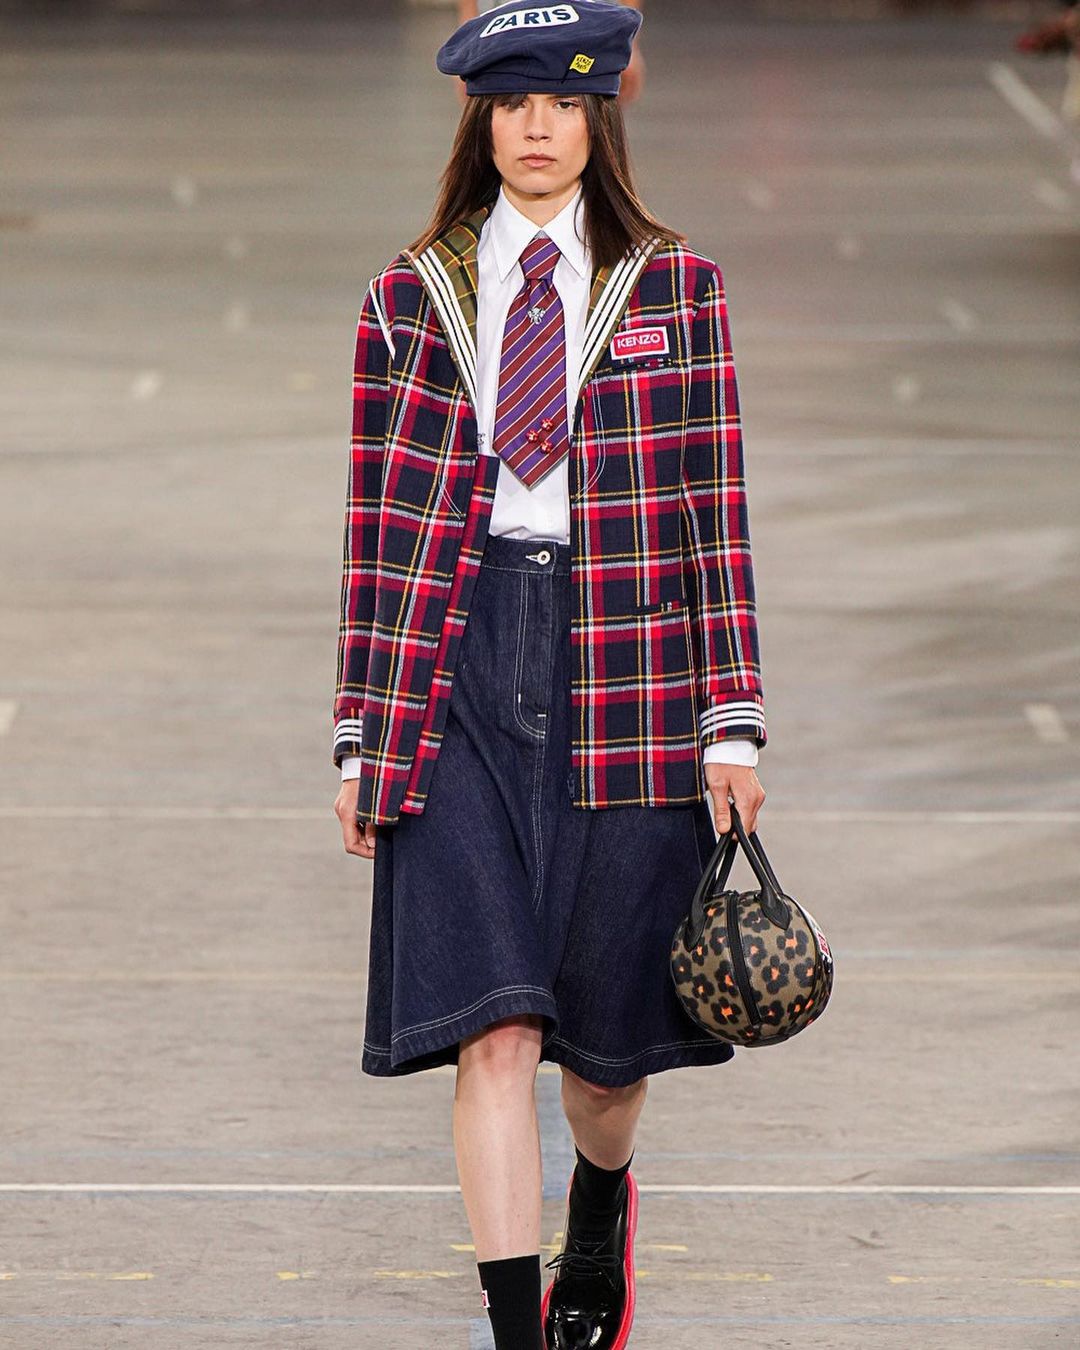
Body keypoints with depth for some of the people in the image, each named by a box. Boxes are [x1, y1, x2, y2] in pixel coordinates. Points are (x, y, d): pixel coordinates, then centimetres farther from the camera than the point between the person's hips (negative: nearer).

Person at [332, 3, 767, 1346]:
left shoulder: (674, 288, 5)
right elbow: (380, 524, 7)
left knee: (606, 1027, 8)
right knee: (490, 1025, -10)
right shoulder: (411, 297, 6)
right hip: (454, 670, 0)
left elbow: (714, 514, 3)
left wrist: (732, 726, -2)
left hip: (625, 663, 0)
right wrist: (358, 740, 4)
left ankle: (601, 1212, 41)